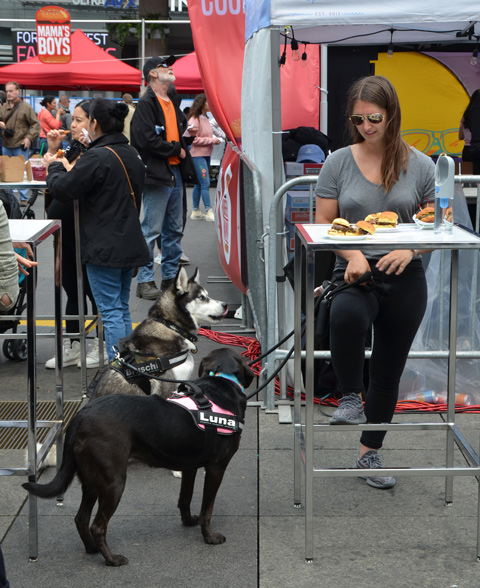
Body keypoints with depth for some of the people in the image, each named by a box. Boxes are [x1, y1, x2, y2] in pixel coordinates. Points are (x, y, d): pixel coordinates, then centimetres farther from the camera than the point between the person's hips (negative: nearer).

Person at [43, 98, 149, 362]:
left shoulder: (97, 157, -18)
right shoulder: (132, 155, 11)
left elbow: (62, 190, -14)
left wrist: (54, 167, 5)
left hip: (104, 248, -9)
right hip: (130, 245, 9)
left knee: (111, 311, -5)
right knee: (122, 308, 17)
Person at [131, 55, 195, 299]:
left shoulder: (171, 104, 17)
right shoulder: (146, 103, -11)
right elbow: (147, 140, -20)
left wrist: (182, 146, 7)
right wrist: (175, 149, -11)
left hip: (175, 173, 9)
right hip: (157, 175, -9)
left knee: (174, 230, 14)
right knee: (151, 230, -6)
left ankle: (171, 277, 23)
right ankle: (144, 281, 0)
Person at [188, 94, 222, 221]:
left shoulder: (206, 119, 14)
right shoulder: (194, 120, -13)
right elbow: (194, 139, -17)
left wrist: (215, 139, 5)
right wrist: (212, 140, -16)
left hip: (206, 155, 9)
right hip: (197, 155, -9)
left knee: (199, 184, 13)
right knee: (205, 183, -10)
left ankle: (195, 211, 19)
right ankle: (209, 211, -8)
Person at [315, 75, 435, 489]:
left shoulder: (420, 165, 2)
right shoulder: (338, 163, 1)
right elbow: (324, 222, 2)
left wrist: (409, 249, -16)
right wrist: (353, 255, -16)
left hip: (405, 280, 2)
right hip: (354, 273, -1)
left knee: (389, 370, 10)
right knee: (347, 315, -38)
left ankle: (370, 452, 28)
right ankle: (350, 399, -15)